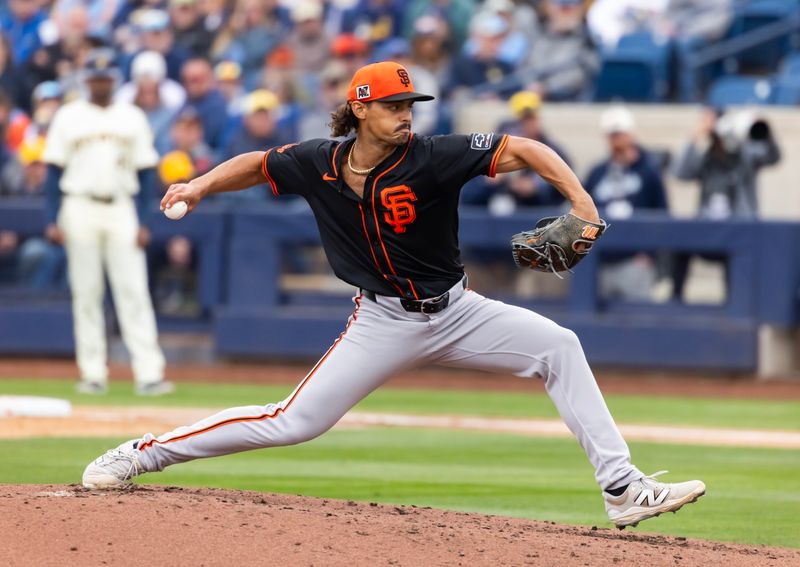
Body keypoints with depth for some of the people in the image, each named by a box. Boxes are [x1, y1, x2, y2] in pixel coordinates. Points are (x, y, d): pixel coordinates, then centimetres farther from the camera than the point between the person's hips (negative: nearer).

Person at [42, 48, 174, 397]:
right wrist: (53, 220, -5)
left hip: (122, 210, 0)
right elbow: (54, 171, 5)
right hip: (80, 208, 0)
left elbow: (145, 172, 8)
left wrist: (142, 222, -1)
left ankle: (148, 373, -12)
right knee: (86, 293, 1)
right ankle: (93, 373, 5)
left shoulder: (132, 118, 9)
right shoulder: (68, 117, 6)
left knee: (134, 291, -7)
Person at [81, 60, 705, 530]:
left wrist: (580, 199, -33)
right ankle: (145, 453, 6)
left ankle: (623, 490, -14)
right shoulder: (318, 163, -8)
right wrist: (202, 184, -2)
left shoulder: (431, 158, -17)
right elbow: (257, 164, 12)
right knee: (292, 422, -8)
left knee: (558, 345, -16)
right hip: (384, 324, -1)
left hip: (456, 312, 1)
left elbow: (520, 149, -21)